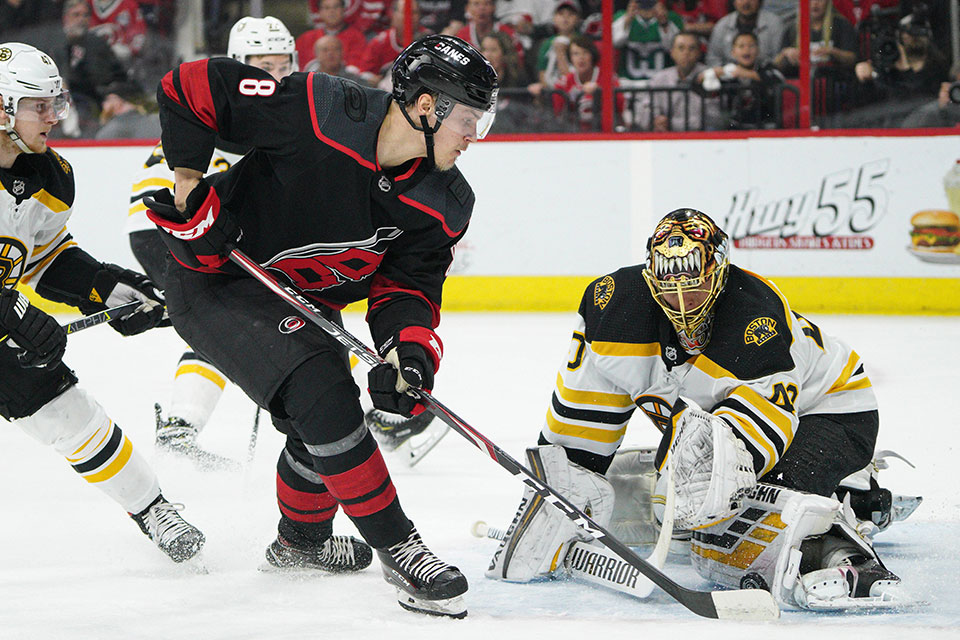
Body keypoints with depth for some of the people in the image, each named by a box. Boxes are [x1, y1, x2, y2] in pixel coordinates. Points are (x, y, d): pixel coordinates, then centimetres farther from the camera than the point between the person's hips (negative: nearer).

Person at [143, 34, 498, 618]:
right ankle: (397, 549, -16)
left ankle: (301, 539, 50)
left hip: (302, 303, 8)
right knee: (322, 393, -24)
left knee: (324, 424, 20)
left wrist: (408, 345, -31)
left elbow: (406, 285, -10)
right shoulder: (315, 114, -30)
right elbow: (190, 88, -24)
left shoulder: (443, 206, -11)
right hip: (216, 280, -8)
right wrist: (190, 184, -23)